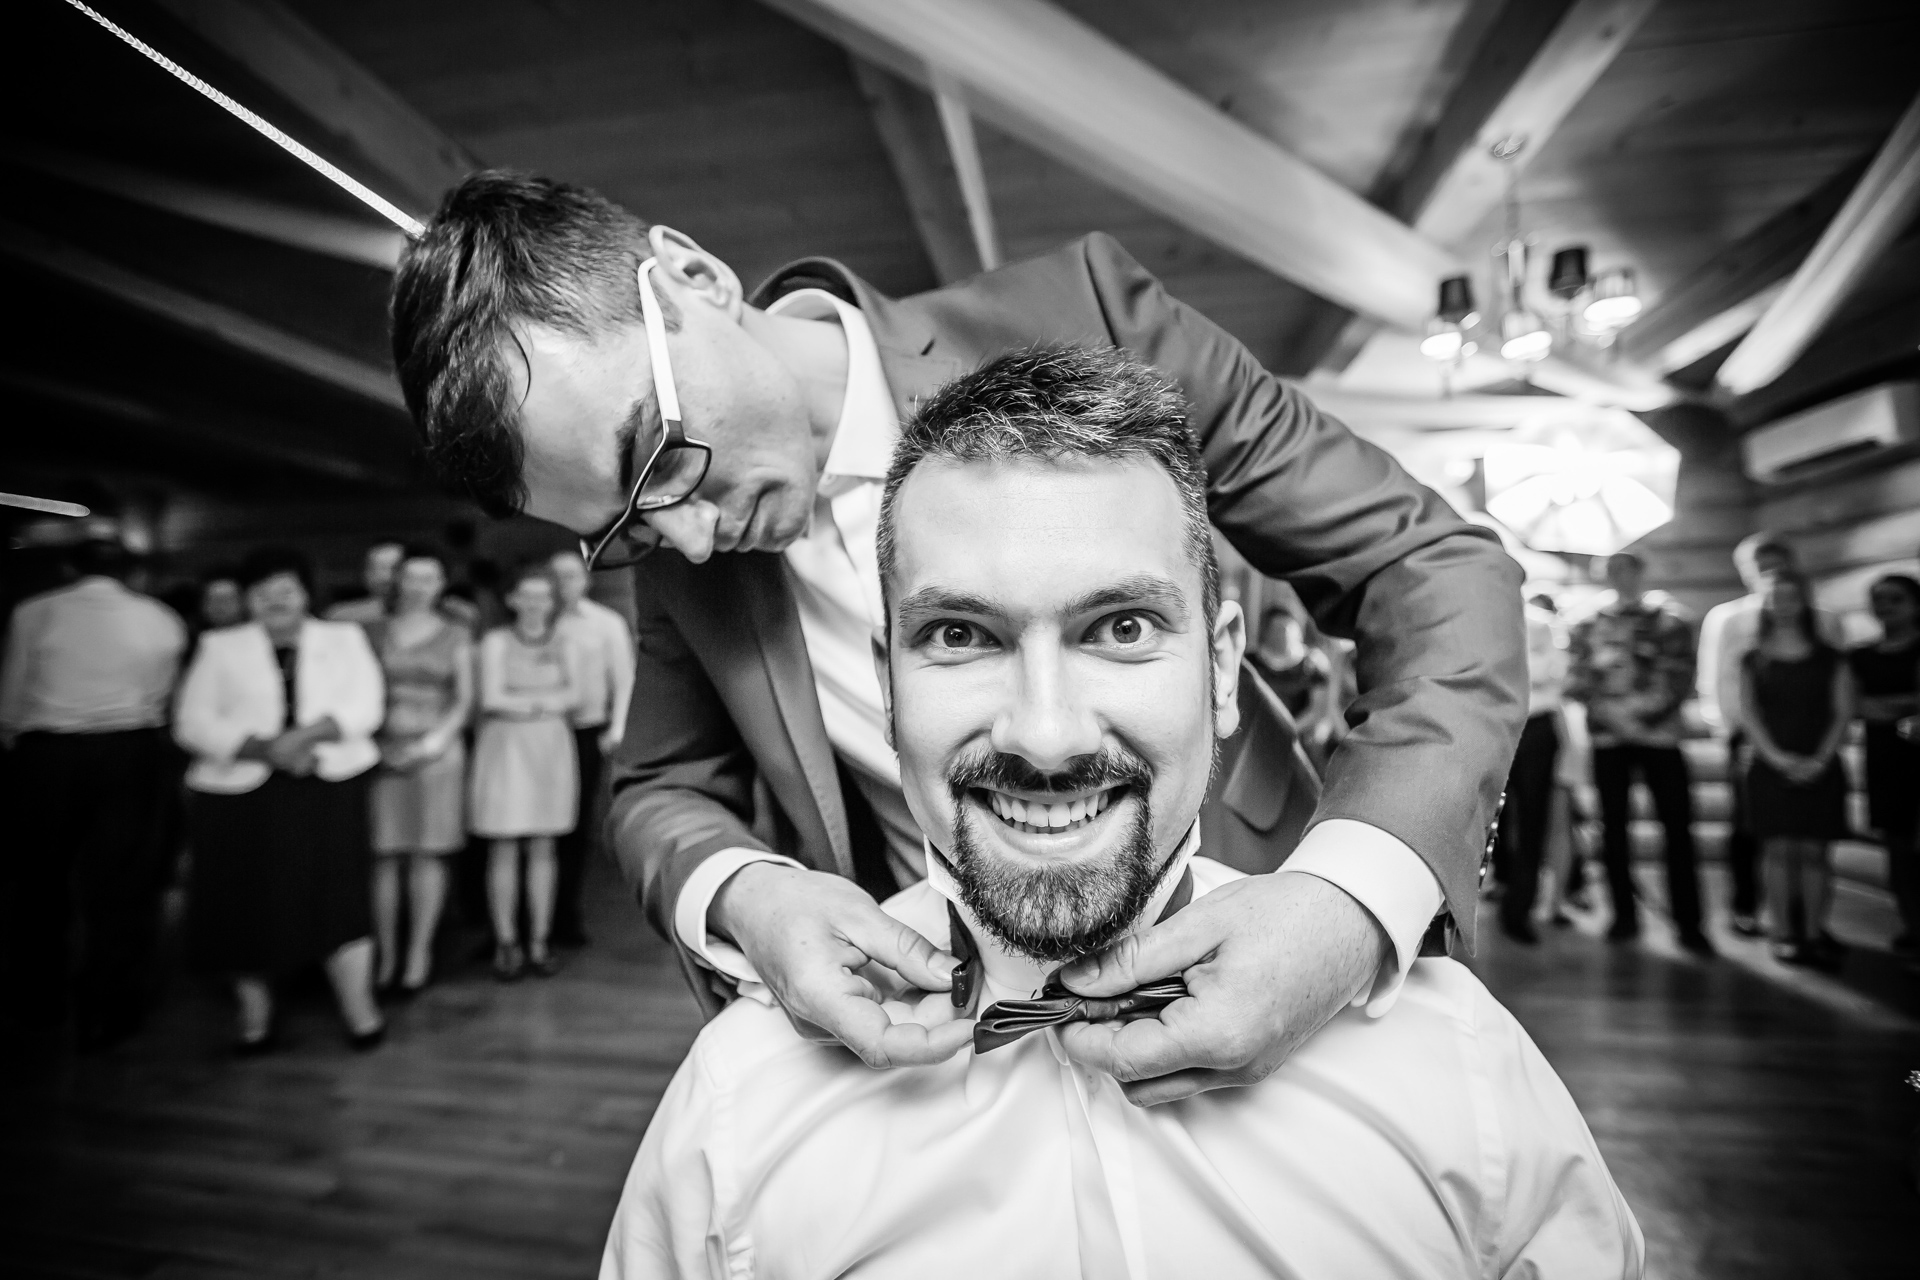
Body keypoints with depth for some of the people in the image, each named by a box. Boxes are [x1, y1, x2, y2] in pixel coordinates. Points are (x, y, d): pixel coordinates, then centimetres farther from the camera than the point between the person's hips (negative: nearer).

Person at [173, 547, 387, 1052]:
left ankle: (359, 1008, 4)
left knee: (338, 890, -7)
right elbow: (193, 723, 1)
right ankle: (254, 1014, 21)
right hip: (242, 789, 1)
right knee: (245, 899, 2)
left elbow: (366, 706, -1)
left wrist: (302, 736, -16)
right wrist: (265, 748, -13)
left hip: (329, 786, -1)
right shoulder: (221, 647, 12)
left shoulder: (344, 638, 12)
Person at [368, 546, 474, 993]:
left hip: (436, 751, -1)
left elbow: (464, 699, 5)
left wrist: (438, 737, -10)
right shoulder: (373, 632, 11)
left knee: (428, 855, 1)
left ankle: (419, 953, 10)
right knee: (384, 855, 0)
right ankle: (385, 954, 11)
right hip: (382, 751, 1)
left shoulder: (455, 635, 8)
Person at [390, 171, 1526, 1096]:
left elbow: (1440, 568, -17)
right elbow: (663, 788, 3)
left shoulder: (1074, 321, -20)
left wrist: (1356, 896, -33)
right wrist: (740, 897, -21)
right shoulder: (680, 550, -8)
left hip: (1243, 972, -1)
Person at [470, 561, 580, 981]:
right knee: (503, 849, -1)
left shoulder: (563, 644, 9)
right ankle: (506, 945, 9)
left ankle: (540, 943, 12)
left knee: (543, 849, 5)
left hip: (550, 747, 2)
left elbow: (573, 696, -2)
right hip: (504, 746, -2)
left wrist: (523, 701, -9)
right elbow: (492, 698, -8)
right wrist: (547, 699, -4)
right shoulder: (496, 641, 2)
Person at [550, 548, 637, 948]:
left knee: (579, 825, 3)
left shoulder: (608, 623, 5)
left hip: (589, 732, 0)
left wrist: (616, 729, -3)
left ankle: (566, 915, 14)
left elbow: (624, 679, 5)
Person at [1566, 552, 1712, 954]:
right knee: (1613, 826, 6)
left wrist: (1639, 709, -16)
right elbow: (1575, 682, 2)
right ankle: (1624, 916, 17)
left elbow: (1680, 679, -3)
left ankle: (1688, 923, 4)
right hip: (1608, 738, 1)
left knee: (1677, 827, -4)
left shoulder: (1670, 621, 7)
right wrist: (1612, 712, -12)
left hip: (1660, 733, -1)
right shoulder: (1587, 626, 10)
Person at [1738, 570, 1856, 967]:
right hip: (1769, 766, 0)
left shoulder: (1830, 659, 7)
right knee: (1779, 849, -2)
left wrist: (1820, 759, -11)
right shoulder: (1754, 660, 7)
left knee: (1813, 851, 0)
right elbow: (1747, 714, 1)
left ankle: (1815, 934, 8)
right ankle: (1784, 935, 3)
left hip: (1819, 768, 1)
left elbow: (1843, 713, 2)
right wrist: (1776, 756, -11)